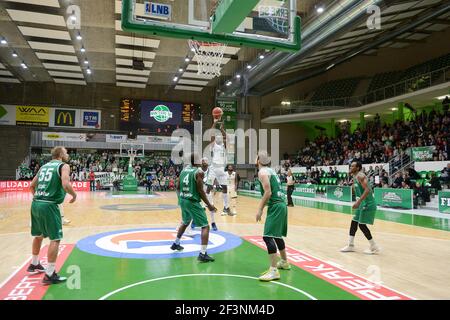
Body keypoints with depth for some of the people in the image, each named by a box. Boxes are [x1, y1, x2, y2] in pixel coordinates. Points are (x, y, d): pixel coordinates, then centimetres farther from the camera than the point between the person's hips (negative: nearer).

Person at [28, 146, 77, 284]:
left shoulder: (44, 166, 18)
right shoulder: (63, 166, -5)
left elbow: (32, 186, 22)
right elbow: (66, 185, -21)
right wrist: (74, 195, -4)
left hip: (35, 204, 8)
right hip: (49, 205, -8)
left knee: (38, 235, 25)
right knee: (55, 239, -2)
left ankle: (34, 264, 42)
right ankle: (50, 275, -1)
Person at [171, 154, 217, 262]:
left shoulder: (184, 169, 9)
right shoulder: (199, 172, -12)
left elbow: (177, 187, 12)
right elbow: (200, 191, -14)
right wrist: (209, 205, -8)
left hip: (183, 200, 8)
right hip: (193, 202, -8)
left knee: (185, 222, 31)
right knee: (205, 226, -2)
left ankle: (176, 244, 45)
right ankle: (202, 254, -10)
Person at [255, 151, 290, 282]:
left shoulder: (262, 172, -9)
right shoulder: (271, 170, 19)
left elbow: (268, 192, -19)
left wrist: (260, 209, -15)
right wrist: (263, 206, 26)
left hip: (275, 206, -10)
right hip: (281, 204, 10)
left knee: (268, 236, -12)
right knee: (277, 235, 23)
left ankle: (274, 270, -13)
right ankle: (284, 262, 39)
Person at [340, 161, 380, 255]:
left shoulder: (360, 176, -17)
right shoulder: (355, 177, 14)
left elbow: (367, 190, -27)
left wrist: (358, 202, -31)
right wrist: (358, 202, 21)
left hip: (368, 204, -10)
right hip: (363, 204, 10)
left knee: (362, 225, -7)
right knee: (354, 222, 12)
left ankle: (374, 247, 6)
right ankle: (350, 245, 21)